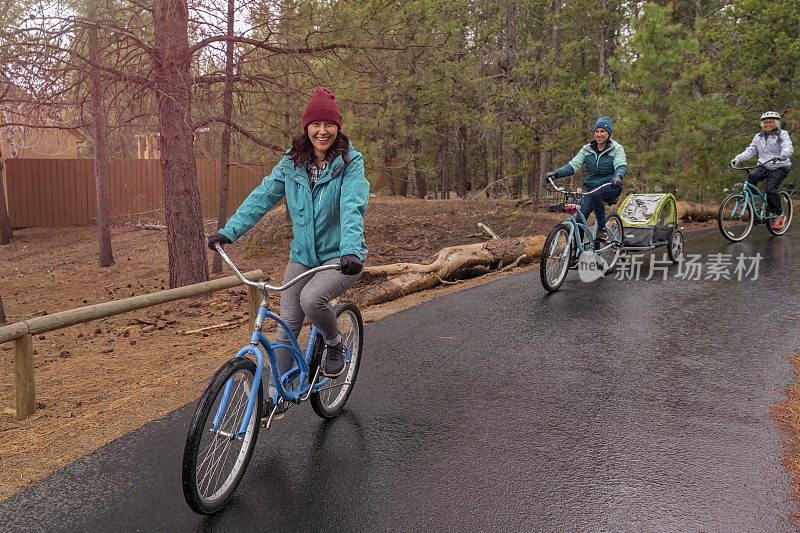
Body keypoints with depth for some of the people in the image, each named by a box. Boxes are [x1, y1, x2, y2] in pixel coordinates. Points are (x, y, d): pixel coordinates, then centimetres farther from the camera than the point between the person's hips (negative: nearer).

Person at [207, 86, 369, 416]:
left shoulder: (350, 163, -13)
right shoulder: (292, 163, -1)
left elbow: (352, 207, -27)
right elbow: (262, 196, -4)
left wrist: (351, 250, -43)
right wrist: (229, 231, -14)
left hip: (340, 256, -4)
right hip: (302, 255, 4)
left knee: (311, 299, -31)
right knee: (287, 324, 3)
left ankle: (335, 345, 1)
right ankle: (276, 395, 20)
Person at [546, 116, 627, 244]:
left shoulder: (616, 149, -3)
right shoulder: (587, 149, 6)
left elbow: (622, 166, -19)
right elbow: (573, 165, -3)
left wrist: (618, 176, -43)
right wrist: (556, 173, -21)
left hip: (610, 189, -3)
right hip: (591, 189, 4)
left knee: (595, 194, -37)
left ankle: (602, 229, -26)